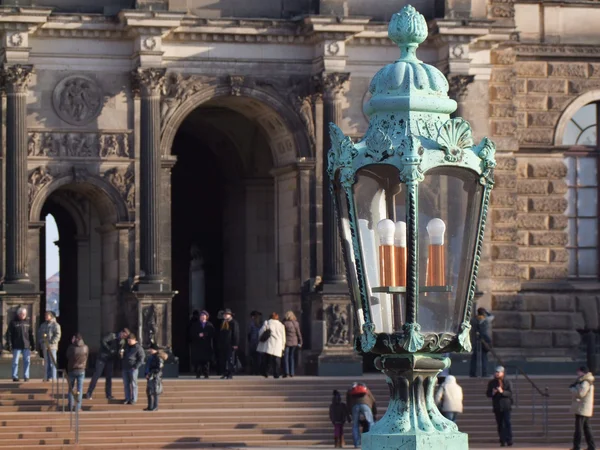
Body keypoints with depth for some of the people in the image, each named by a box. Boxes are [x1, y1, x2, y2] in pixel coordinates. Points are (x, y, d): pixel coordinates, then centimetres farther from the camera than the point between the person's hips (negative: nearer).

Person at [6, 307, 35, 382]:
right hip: (16, 346, -3)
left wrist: (33, 344, 11)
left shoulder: (28, 322, 10)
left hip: (26, 345, 3)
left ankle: (26, 376, 5)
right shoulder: (13, 322, 0)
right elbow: (9, 334, -3)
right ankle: (15, 376, 6)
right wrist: (9, 344, -11)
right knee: (15, 362, 1)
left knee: (27, 361, 0)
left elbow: (31, 334, 14)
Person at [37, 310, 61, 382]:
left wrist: (52, 342, -20)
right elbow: (39, 334, 21)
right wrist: (40, 342, 6)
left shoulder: (55, 325, -3)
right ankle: (47, 377, 12)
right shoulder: (43, 325, 18)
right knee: (46, 362, 9)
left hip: (52, 346, -7)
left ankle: (53, 378, -6)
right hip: (44, 346, 7)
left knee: (53, 362, -6)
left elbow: (57, 335, -11)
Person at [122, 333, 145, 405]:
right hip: (125, 368, 8)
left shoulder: (138, 348, -7)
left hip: (133, 369, -8)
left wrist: (136, 366, -15)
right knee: (126, 384, 8)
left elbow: (141, 358, -11)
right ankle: (127, 399, 13)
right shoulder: (127, 346, 17)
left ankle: (134, 399, -2)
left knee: (133, 384, -4)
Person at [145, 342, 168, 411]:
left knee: (155, 392, -6)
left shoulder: (158, 357, -14)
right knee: (149, 391, 13)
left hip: (155, 377, -10)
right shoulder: (151, 356, 14)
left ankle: (155, 407, -1)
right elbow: (148, 366, 21)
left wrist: (151, 374, -18)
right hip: (150, 377, 10)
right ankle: (150, 406, 20)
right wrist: (147, 374, 8)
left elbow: (159, 369, -19)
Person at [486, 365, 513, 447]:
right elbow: (488, 394, 10)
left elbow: (510, 393, -6)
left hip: (506, 406, -3)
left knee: (507, 423, -11)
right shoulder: (492, 383, 8)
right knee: (500, 424, 3)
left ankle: (509, 440, -11)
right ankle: (502, 441, 6)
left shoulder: (507, 382, 1)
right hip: (497, 406, 3)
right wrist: (492, 393, -12)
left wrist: (502, 392, -22)